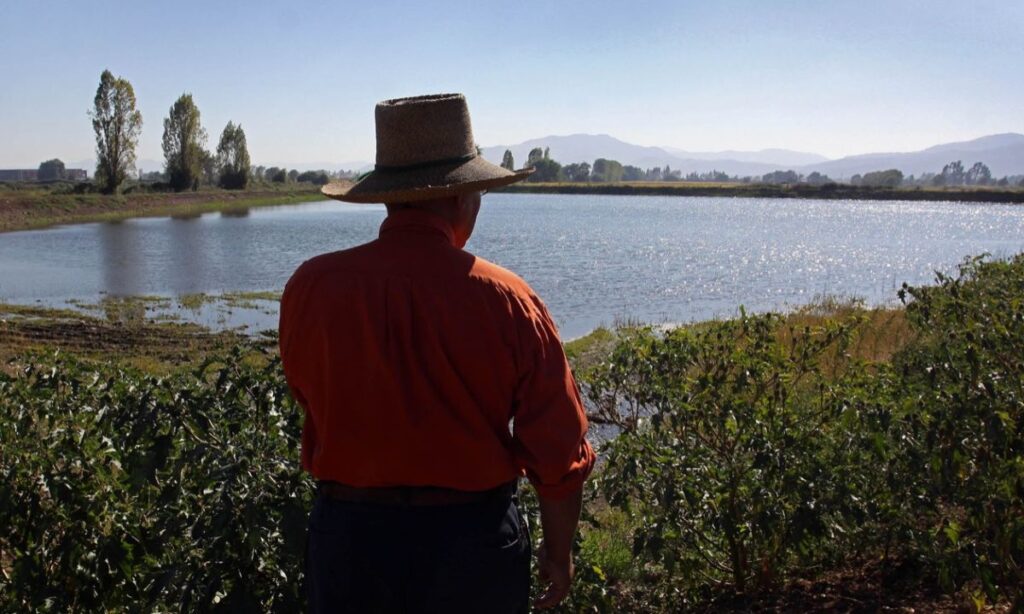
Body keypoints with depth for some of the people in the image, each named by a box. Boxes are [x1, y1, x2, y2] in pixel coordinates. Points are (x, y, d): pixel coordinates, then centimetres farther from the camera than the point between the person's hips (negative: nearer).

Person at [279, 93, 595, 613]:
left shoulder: (311, 287, -11)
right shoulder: (506, 300, -16)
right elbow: (559, 452, -10)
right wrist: (558, 552, 4)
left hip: (347, 537, 1)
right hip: (473, 544, -1)